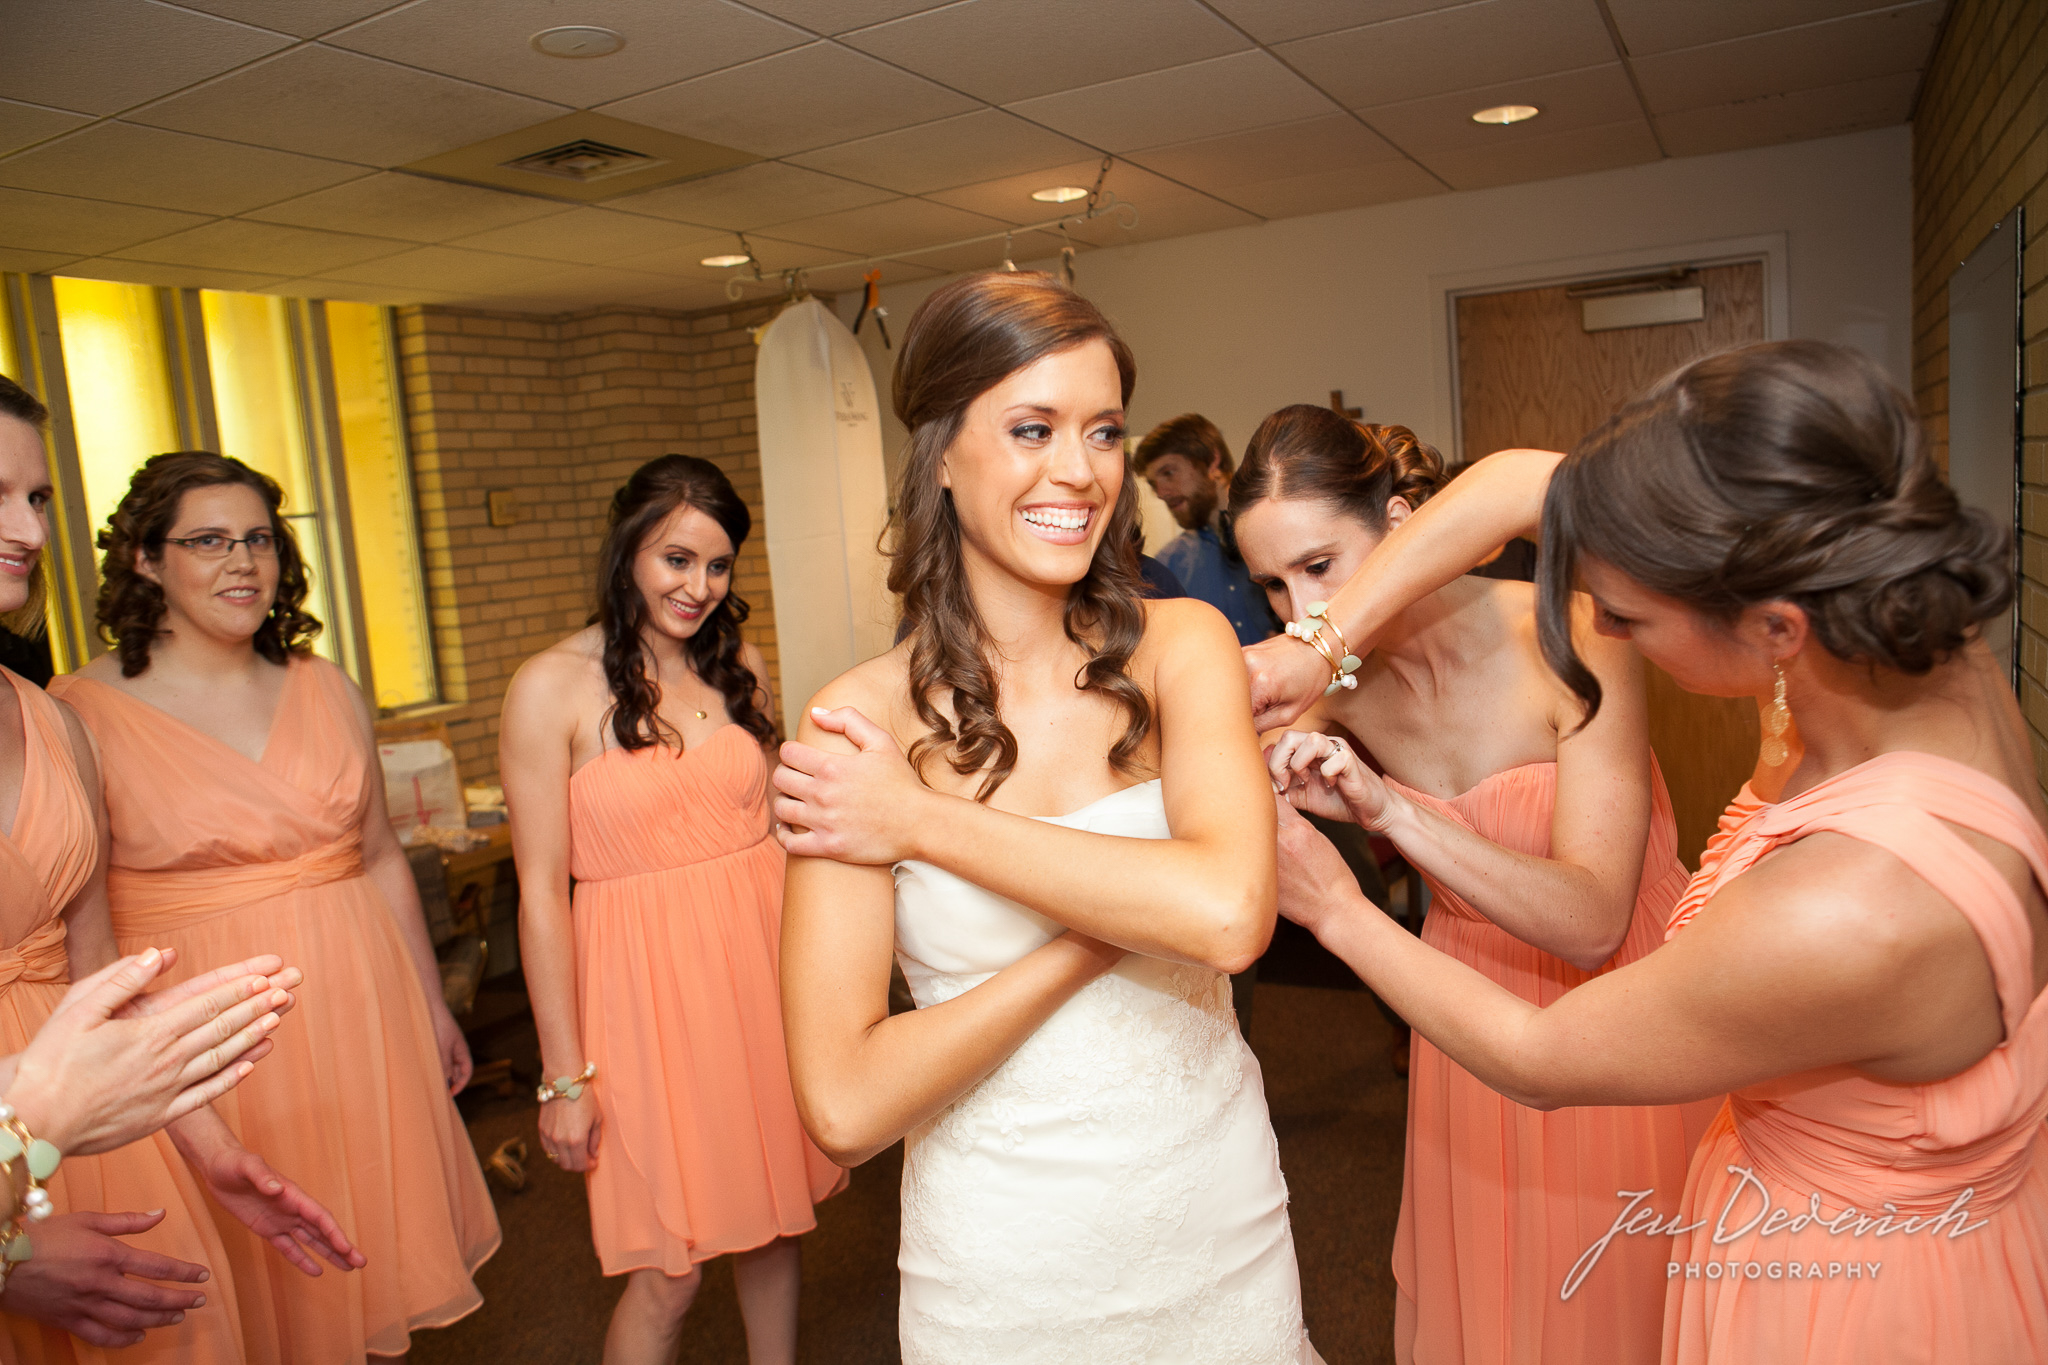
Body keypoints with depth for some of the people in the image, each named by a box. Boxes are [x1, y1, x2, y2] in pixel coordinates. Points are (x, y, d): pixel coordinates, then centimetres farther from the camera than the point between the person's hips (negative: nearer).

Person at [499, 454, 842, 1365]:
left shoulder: (739, 666, 5)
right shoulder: (553, 689, -9)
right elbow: (541, 891, -9)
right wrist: (565, 1075, -8)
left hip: (760, 960, 4)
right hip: (646, 980, -4)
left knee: (770, 1217, 17)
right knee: (670, 1270, 4)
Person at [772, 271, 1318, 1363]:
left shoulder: (1178, 646, -8)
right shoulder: (860, 724, -14)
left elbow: (1230, 914, -26)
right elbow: (845, 1110, -19)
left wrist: (923, 822, -22)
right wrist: (1116, 919, -20)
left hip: (1223, 1215, 2)